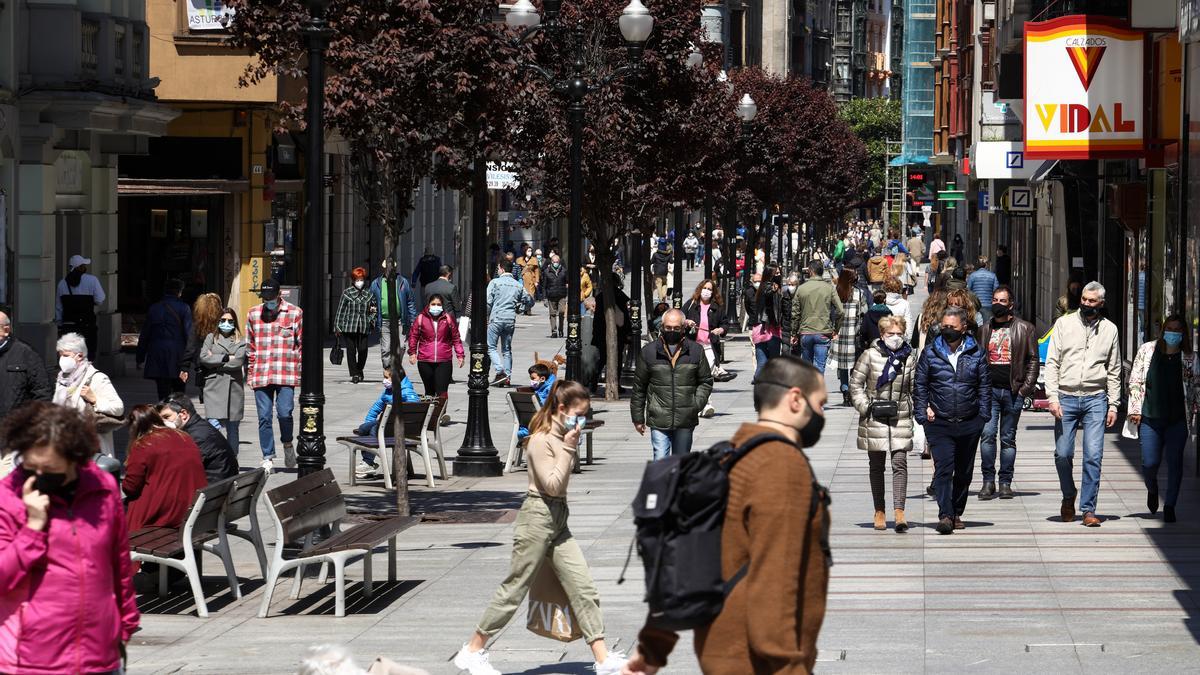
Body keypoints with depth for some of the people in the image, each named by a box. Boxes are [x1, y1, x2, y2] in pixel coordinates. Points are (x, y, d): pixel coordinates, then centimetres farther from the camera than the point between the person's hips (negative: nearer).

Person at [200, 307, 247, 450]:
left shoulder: (240, 341, 9)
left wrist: (215, 360, -3)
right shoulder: (211, 338, 11)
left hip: (234, 387, 1)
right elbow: (203, 358, -2)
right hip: (214, 387, -1)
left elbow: (238, 362, -6)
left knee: (232, 428, 7)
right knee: (214, 426, -14)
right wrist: (226, 358, -5)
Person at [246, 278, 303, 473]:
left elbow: (302, 343, 7)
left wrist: (302, 369, 2)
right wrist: (250, 374, 12)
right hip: (261, 375, 2)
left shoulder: (295, 313, 3)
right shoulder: (254, 314, 11)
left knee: (284, 412, -11)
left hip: (286, 374, -2)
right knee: (264, 417, 1)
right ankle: (268, 458, 9)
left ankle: (287, 444, 18)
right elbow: (250, 346, 16)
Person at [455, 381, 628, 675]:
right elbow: (552, 485, -22)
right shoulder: (541, 441, -16)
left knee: (584, 588, 0)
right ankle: (472, 651, 11)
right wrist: (568, 449, -21)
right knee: (515, 589, -1)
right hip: (538, 517, -8)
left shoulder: (564, 437, 11)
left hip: (559, 519, 8)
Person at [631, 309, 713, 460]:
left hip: (685, 420, 1)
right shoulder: (649, 352, 2)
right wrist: (638, 418, 8)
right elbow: (639, 386, 8)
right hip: (659, 421, -1)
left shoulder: (695, 351, 4)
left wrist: (697, 404, -5)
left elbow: (706, 382, 12)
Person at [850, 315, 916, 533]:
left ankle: (899, 511, -15)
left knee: (900, 463, -10)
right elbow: (855, 383, 1)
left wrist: (914, 410, 3)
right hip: (875, 419, 0)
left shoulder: (909, 358, 3)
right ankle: (879, 512, 17)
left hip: (901, 419, 0)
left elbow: (915, 388, 11)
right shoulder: (870, 356, -2)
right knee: (876, 466, 8)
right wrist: (864, 407, -8)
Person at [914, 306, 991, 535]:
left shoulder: (976, 354, 5)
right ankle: (945, 515, -21)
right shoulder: (931, 353, 4)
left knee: (964, 472, 10)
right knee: (943, 468, -15)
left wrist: (983, 416, 1)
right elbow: (919, 386, 9)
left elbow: (985, 387, 8)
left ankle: (957, 513, 23)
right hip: (939, 423, -2)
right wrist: (923, 412, 0)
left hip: (969, 424, 2)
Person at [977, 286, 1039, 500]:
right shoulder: (985, 329, 14)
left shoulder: (1024, 329, 5)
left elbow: (1033, 360, 4)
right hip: (989, 389, 1)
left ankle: (1005, 482, 10)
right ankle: (988, 480, -5)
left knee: (1008, 438, 5)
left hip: (1013, 391, -1)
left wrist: (1026, 387, -5)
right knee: (987, 433, -11)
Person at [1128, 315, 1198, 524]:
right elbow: (1135, 381, 6)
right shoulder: (1147, 350, 4)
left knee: (1174, 463, -2)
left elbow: (1195, 387, 9)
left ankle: (1169, 505, 10)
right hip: (1150, 418, 0)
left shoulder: (1189, 358, 5)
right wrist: (1135, 409, -1)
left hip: (1178, 420, 0)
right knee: (1150, 463, -1)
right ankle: (1152, 489, 33)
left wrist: (1195, 413, 1)